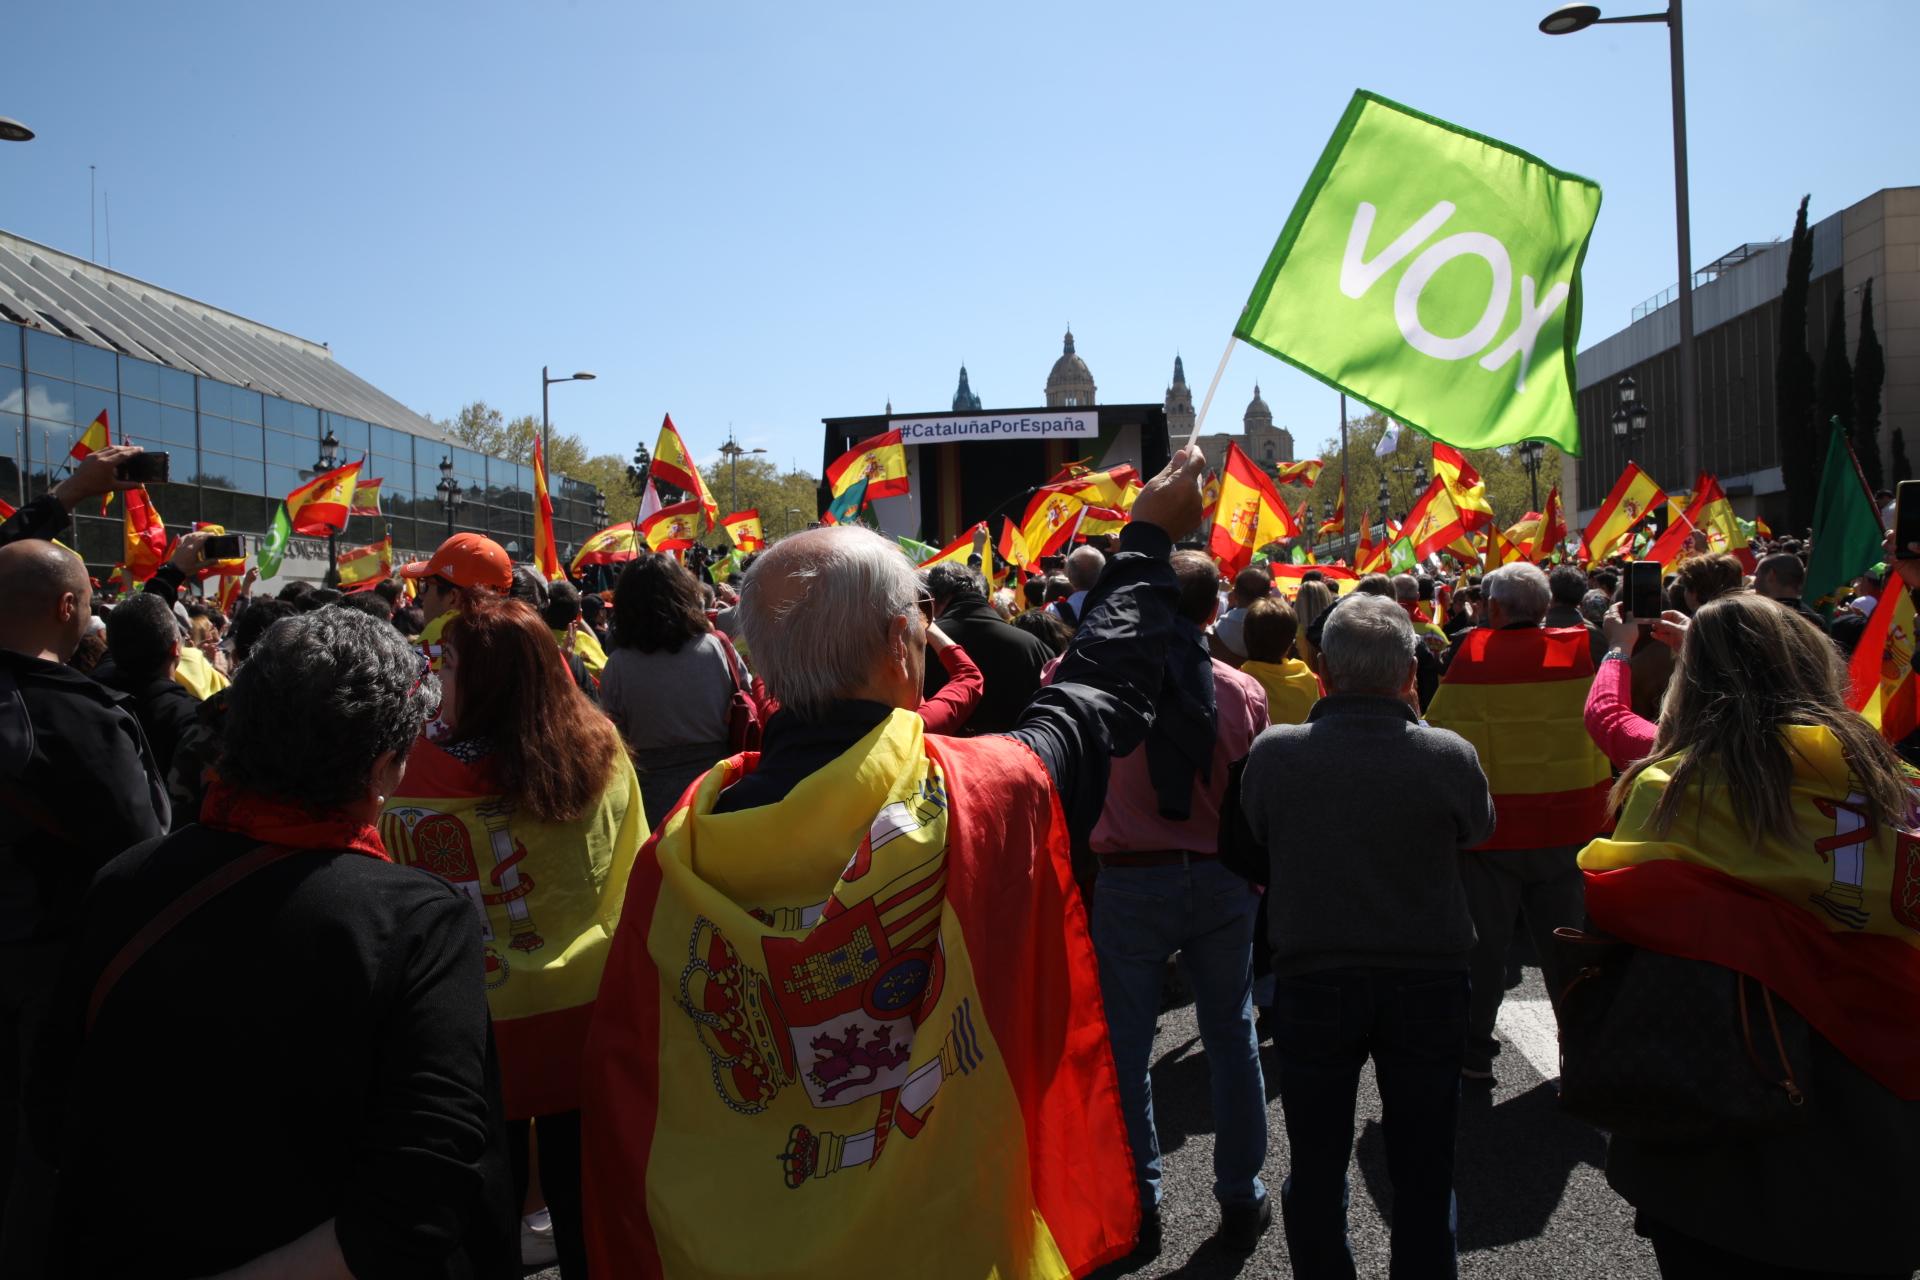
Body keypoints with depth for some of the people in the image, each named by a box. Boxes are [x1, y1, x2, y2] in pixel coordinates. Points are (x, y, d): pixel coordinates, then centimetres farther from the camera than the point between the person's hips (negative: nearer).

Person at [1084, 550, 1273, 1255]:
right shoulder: (1243, 692, -4)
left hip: (1132, 880, -2)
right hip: (1222, 880, 3)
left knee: (1126, 1045, 9)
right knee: (1232, 1038, 15)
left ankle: (1139, 1204, 18)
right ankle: (1241, 1200, 26)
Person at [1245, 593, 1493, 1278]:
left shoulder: (1274, 752, -16)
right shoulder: (1449, 754, -16)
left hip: (1312, 981, 0)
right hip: (1429, 983, 0)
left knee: (1316, 1166, 16)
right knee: (1424, 1171, 16)